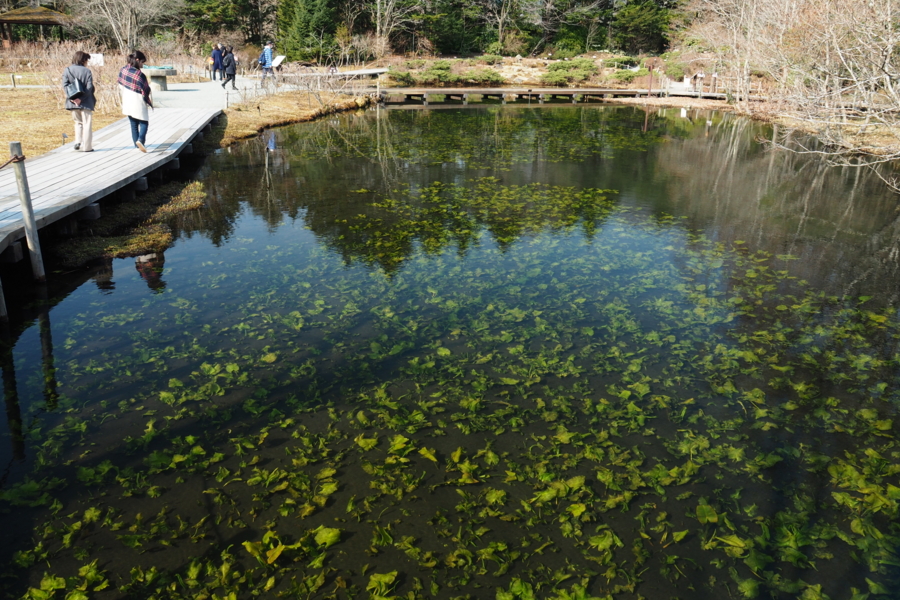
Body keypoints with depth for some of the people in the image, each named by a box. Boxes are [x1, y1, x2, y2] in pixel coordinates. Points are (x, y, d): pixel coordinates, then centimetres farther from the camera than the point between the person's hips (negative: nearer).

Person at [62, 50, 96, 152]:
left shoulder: (67, 70, 4)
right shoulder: (86, 71, -6)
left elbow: (65, 85, -6)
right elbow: (89, 87, -16)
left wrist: (72, 97, -11)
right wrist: (81, 98, -15)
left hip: (73, 102, 4)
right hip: (85, 102, -4)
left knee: (78, 122, 21)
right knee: (87, 124, 2)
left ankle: (78, 142, 9)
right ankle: (86, 146, 0)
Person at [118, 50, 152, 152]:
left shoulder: (123, 70, 1)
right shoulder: (139, 75, -21)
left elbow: (120, 86, 11)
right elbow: (145, 92, -15)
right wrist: (150, 102, 0)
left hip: (127, 102, 7)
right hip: (138, 103, -6)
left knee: (133, 124, 15)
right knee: (144, 123, 5)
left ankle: (137, 144, 18)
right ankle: (140, 139, -18)